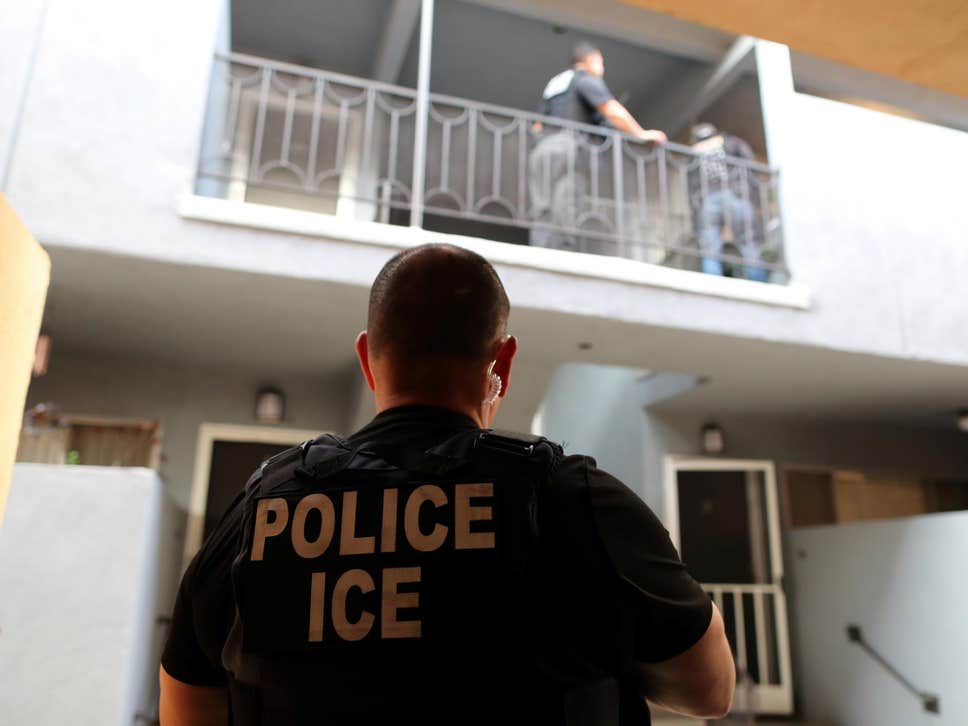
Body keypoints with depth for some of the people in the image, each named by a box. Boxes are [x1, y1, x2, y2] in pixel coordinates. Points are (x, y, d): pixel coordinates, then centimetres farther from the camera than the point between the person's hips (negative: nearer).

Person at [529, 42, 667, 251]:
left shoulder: (554, 83, 32)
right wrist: (641, 134, 3)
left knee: (543, 220, -5)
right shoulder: (586, 79, 9)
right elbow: (612, 111, -5)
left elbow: (538, 126, 28)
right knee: (563, 222, -17)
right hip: (566, 150, -7)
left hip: (540, 151, 7)